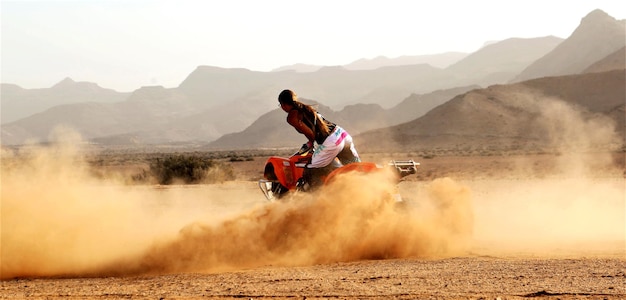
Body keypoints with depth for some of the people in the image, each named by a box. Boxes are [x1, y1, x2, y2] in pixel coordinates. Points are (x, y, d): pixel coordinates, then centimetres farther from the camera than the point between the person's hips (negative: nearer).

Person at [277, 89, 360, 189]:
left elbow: (310, 133, -10)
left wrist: (310, 144, 11)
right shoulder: (306, 108, 22)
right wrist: (310, 143, 28)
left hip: (330, 142, -8)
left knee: (310, 172, 4)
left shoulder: (291, 117, -4)